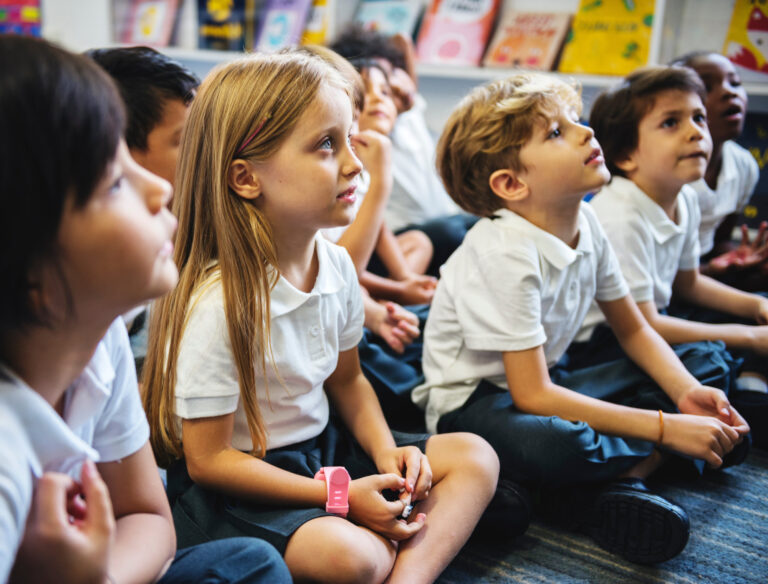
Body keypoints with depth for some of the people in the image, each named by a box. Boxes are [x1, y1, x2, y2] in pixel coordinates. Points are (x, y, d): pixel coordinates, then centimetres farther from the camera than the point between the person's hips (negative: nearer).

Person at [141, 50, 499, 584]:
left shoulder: (337, 265, -4)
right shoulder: (219, 305, -26)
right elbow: (207, 460, -19)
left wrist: (385, 450, -6)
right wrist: (340, 495, -20)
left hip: (322, 449, 8)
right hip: (236, 489, -7)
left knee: (475, 457, 0)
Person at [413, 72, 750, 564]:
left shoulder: (585, 223, -5)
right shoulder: (505, 253, -27)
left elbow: (633, 330, 8)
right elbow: (533, 397, -28)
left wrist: (687, 392, -11)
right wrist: (665, 429, -27)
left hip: (548, 379, 8)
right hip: (474, 401, -8)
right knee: (549, 446, -41)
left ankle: (613, 480, -14)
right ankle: (650, 458, -8)